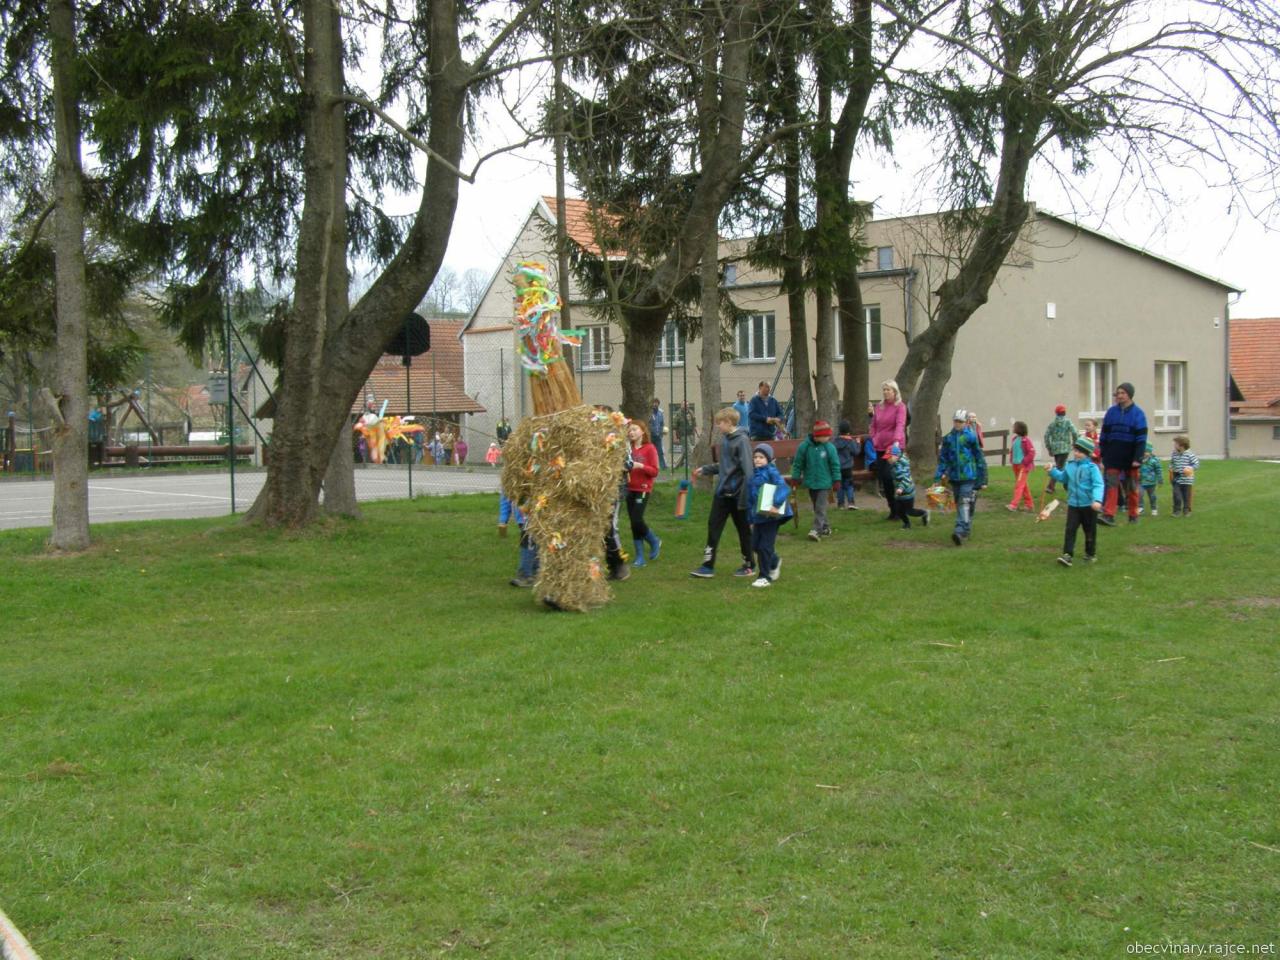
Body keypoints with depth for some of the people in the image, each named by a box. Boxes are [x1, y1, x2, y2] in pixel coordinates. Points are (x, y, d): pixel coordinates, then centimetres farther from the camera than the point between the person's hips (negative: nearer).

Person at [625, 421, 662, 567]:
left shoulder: (649, 448, -6)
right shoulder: (629, 448, 6)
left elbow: (654, 471, -8)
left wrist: (640, 466, -21)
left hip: (643, 489, -5)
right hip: (630, 489, 5)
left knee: (637, 520, -14)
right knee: (633, 523, 4)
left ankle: (654, 541, 14)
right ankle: (640, 557, 11)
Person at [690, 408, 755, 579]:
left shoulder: (741, 440, -16)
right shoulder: (724, 438, 7)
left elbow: (748, 470, -20)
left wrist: (746, 497, -22)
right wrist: (705, 470, 15)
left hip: (737, 493, -7)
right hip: (721, 492, 7)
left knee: (743, 530, 7)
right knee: (713, 527, 3)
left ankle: (749, 566, 21)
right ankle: (708, 566, 6)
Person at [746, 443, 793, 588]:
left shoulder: (771, 472, -10)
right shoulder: (753, 475, 13)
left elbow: (783, 487, -24)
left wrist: (776, 504, -33)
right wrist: (751, 519, 18)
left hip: (771, 516, -8)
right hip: (758, 516, 8)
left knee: (765, 546, -4)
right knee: (755, 545, 13)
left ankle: (765, 577, 7)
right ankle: (774, 561, 39)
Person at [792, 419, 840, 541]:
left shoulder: (829, 447, -8)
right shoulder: (804, 446, -7)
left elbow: (835, 464, -2)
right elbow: (798, 463, 2)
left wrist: (836, 480, -2)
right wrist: (796, 477, 2)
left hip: (824, 483, -2)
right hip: (810, 482, 3)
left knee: (820, 507, -9)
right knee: (817, 507, 13)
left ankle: (816, 530, -14)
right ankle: (825, 527, 27)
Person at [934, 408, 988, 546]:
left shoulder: (971, 437, -5)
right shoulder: (948, 439, 8)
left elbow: (980, 458, -1)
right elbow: (943, 459, 13)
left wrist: (982, 479, 0)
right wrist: (937, 477, 7)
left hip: (968, 476, -5)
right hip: (954, 477, 5)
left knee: (965, 503, -15)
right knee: (959, 504, 12)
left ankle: (961, 531, -24)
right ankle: (967, 530, 26)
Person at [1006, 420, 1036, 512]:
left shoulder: (1026, 440, -15)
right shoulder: (1015, 439, 7)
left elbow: (1032, 453, -17)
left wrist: (1024, 463, -18)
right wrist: (1012, 458, 8)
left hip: (1024, 466, -8)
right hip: (1016, 466, 8)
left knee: (1019, 485, -12)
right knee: (1023, 485, 15)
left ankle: (1014, 505, -18)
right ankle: (1030, 505, 24)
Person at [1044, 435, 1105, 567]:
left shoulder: (1092, 467, -14)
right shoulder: (1070, 465, 4)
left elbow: (1098, 485, -20)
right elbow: (1063, 477, 24)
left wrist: (1097, 500, -33)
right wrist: (1052, 471, 12)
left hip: (1089, 505, -4)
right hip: (1073, 504, 4)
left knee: (1090, 531, 12)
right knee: (1070, 529, -7)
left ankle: (1091, 553, 29)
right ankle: (1067, 555, -12)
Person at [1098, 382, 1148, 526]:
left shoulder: (1137, 413, -5)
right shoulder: (1112, 412, 4)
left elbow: (1141, 438, -8)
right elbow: (1104, 435, 9)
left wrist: (1137, 458, -15)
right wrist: (1103, 455, 7)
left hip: (1130, 458, -2)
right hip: (1113, 456, 2)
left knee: (1132, 488, 9)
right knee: (1111, 484, -9)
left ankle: (1133, 515, 20)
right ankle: (1108, 515, -14)